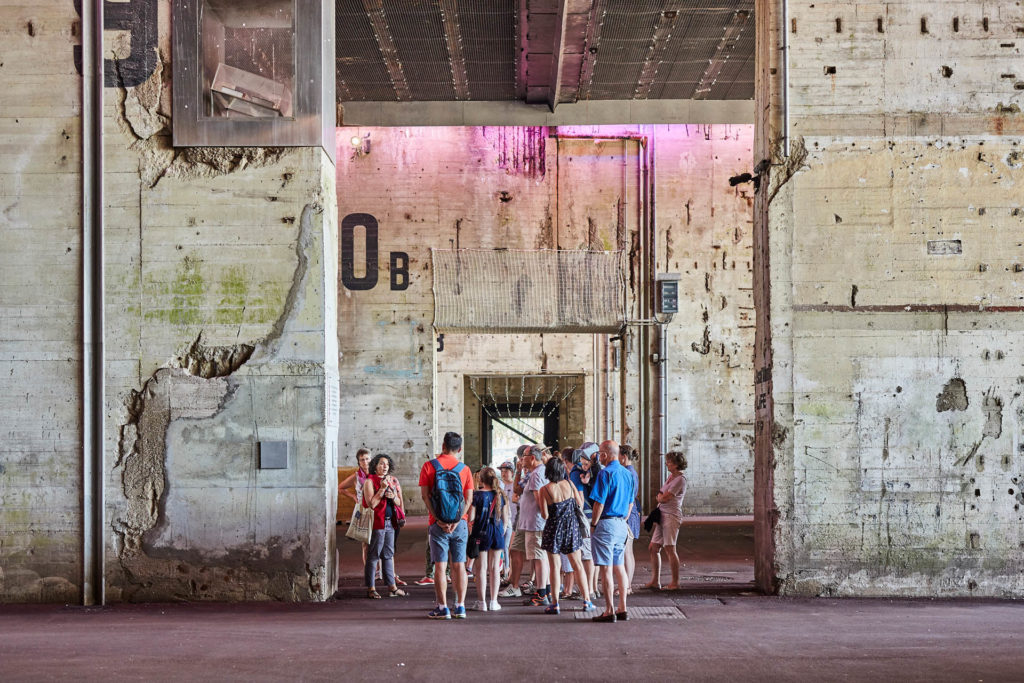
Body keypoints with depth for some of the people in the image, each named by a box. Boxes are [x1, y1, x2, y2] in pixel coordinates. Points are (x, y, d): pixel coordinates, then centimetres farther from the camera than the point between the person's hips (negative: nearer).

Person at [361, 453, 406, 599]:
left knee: (388, 555, 12)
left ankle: (392, 587, 16)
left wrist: (393, 497, -4)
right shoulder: (370, 481, -5)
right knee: (373, 555, -4)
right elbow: (371, 504, -14)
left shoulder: (392, 481, 14)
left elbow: (399, 503, 17)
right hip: (377, 522, -7)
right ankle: (371, 588, -1)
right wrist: (382, 489, -17)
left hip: (390, 522, 7)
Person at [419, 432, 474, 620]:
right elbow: (469, 499, -2)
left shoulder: (429, 466, -1)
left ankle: (443, 608, -1)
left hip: (438, 524, -2)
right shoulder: (464, 469, 4)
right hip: (460, 523, 2)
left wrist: (438, 520, -11)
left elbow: (425, 495, -8)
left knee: (440, 566, 0)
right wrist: (456, 521, -7)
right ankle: (460, 606, 7)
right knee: (459, 565, 7)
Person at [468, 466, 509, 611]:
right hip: (497, 534, 3)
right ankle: (493, 601, 11)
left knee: (481, 568, 3)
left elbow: (471, 518, -13)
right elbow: (505, 519, 4)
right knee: (495, 568, 9)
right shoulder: (501, 495, 0)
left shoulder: (477, 495, -11)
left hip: (481, 533, -3)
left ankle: (482, 602, 4)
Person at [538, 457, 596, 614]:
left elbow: (545, 515, -11)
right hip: (571, 526, 3)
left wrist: (538, 501, 4)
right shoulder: (569, 484, -4)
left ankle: (555, 604, 2)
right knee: (577, 565, 11)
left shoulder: (545, 490, -12)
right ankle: (587, 601, 11)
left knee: (555, 566, 3)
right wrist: (580, 489, 20)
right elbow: (580, 505, 4)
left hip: (554, 529, -3)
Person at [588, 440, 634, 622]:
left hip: (606, 524, -8)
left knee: (606, 568, -4)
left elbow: (599, 503, -15)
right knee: (619, 566, 12)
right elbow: (630, 503, 16)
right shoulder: (627, 473, 11)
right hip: (621, 525, 8)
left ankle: (610, 611, -5)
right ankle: (622, 609, 14)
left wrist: (593, 525, -7)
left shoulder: (606, 473, -13)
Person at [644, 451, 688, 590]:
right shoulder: (670, 477, 16)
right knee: (654, 548, 7)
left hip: (672, 516, -9)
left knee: (670, 549, -5)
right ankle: (655, 581, 11)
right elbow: (660, 496, 23)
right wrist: (661, 497, 2)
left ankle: (675, 582, 2)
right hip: (662, 515, 9)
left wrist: (660, 496, 6)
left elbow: (664, 498, -14)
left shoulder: (680, 479, -12)